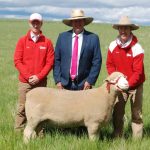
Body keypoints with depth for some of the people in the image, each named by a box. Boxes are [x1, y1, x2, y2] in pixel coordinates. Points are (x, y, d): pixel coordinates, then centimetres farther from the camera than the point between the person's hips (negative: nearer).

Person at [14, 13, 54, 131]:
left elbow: (50, 62, 1)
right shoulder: (22, 41, 4)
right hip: (25, 81, 0)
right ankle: (18, 131, 9)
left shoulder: (47, 42, 4)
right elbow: (17, 60, 0)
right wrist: (28, 76, -9)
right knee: (22, 108, 1)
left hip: (41, 82, 0)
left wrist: (39, 76, -9)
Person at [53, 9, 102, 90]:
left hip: (83, 85, -1)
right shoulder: (62, 37, 6)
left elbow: (97, 62, -1)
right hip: (64, 84, 2)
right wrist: (57, 80, -1)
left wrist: (90, 81, -7)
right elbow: (57, 60, 6)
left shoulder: (93, 38, 0)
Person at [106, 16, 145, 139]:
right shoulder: (113, 46, -6)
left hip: (135, 86, -3)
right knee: (117, 113, 4)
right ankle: (117, 139, 15)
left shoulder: (137, 48, -19)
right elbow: (110, 65, 2)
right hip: (120, 86, 3)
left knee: (137, 114, 4)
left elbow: (138, 72, -20)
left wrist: (129, 84, -32)